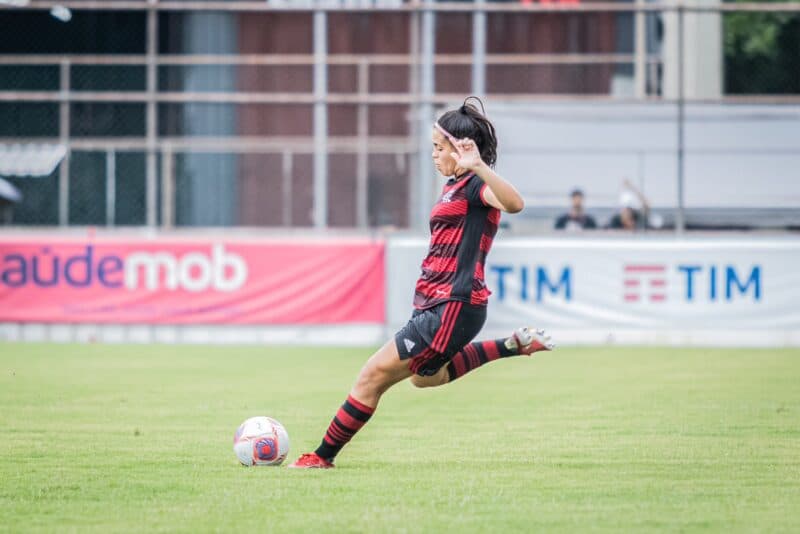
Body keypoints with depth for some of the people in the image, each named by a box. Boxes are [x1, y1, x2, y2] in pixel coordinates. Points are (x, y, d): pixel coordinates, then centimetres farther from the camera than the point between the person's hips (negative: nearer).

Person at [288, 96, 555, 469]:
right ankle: (513, 346, 29)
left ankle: (324, 456, 2)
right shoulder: (454, 186, 15)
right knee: (425, 376, 33)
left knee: (374, 375, -7)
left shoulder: (476, 186, -14)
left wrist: (478, 166, -50)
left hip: (452, 308, -11)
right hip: (437, 304, 11)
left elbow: (514, 203, -37)